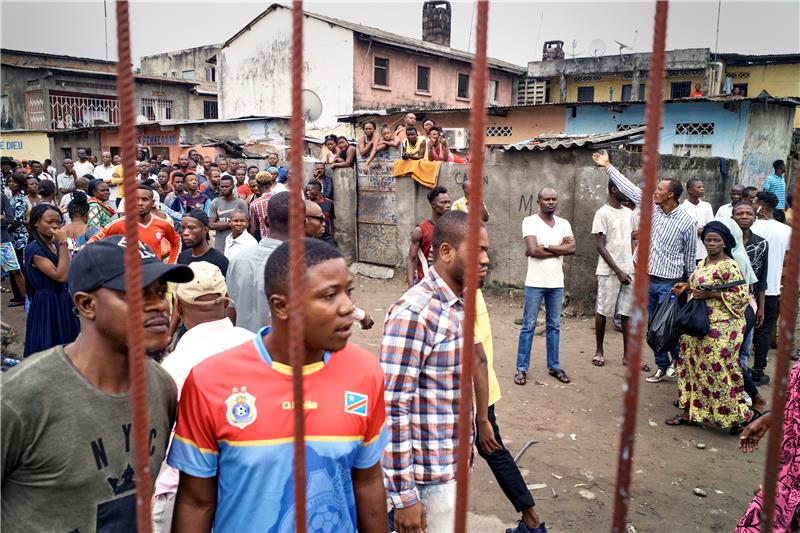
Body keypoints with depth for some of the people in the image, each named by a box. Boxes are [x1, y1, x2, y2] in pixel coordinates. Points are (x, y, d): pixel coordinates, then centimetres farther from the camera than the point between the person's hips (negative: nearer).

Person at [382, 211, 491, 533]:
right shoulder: (413, 313, -23)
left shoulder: (464, 304, 4)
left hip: (456, 461, 8)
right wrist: (403, 494, -20)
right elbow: (392, 408, -23)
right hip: (431, 472, -8)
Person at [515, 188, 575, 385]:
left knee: (554, 326, 13)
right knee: (529, 326, 2)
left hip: (557, 283, 4)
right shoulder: (530, 221, -7)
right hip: (535, 283, -4)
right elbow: (533, 251, -19)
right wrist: (559, 249, -10)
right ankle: (521, 368, 10)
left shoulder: (564, 223, 7)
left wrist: (545, 247, -14)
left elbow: (572, 249, -7)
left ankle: (554, 366, 24)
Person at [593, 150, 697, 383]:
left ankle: (677, 358, 24)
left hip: (670, 282, -5)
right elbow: (629, 188, 4)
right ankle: (662, 366, 24)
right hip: (649, 279, 5)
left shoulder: (687, 221, -11)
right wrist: (607, 166, 5)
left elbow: (690, 255, -3)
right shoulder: (653, 208, 1)